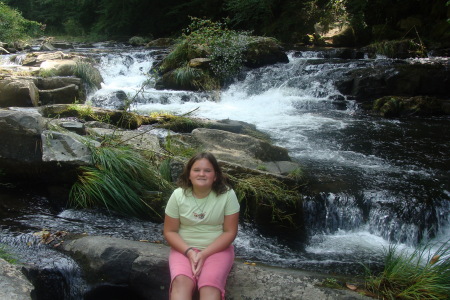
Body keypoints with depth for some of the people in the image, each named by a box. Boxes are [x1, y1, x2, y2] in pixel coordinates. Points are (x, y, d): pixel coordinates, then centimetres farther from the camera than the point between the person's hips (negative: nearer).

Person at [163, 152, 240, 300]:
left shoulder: (227, 194, -10)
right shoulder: (178, 195, -6)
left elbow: (230, 232, -7)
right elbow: (169, 231, 0)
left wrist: (204, 254, -18)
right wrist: (189, 252, -17)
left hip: (217, 249, -1)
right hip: (184, 249, 1)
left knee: (210, 287, -29)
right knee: (181, 283, -29)